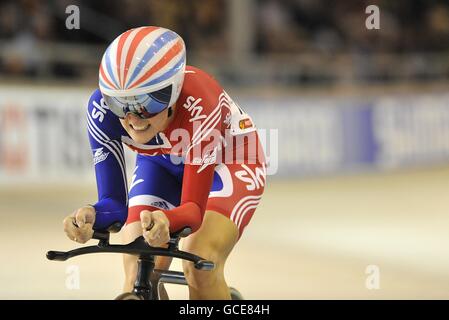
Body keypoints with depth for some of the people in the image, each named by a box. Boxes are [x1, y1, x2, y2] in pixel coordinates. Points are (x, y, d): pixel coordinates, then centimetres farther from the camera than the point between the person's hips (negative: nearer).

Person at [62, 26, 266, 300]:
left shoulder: (197, 105, -41)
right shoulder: (102, 108, -32)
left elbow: (194, 208, -41)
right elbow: (113, 201, -30)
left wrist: (165, 220, -64)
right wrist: (90, 216, -53)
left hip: (229, 159, -3)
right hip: (162, 163, 4)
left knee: (200, 264, -25)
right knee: (137, 270, -14)